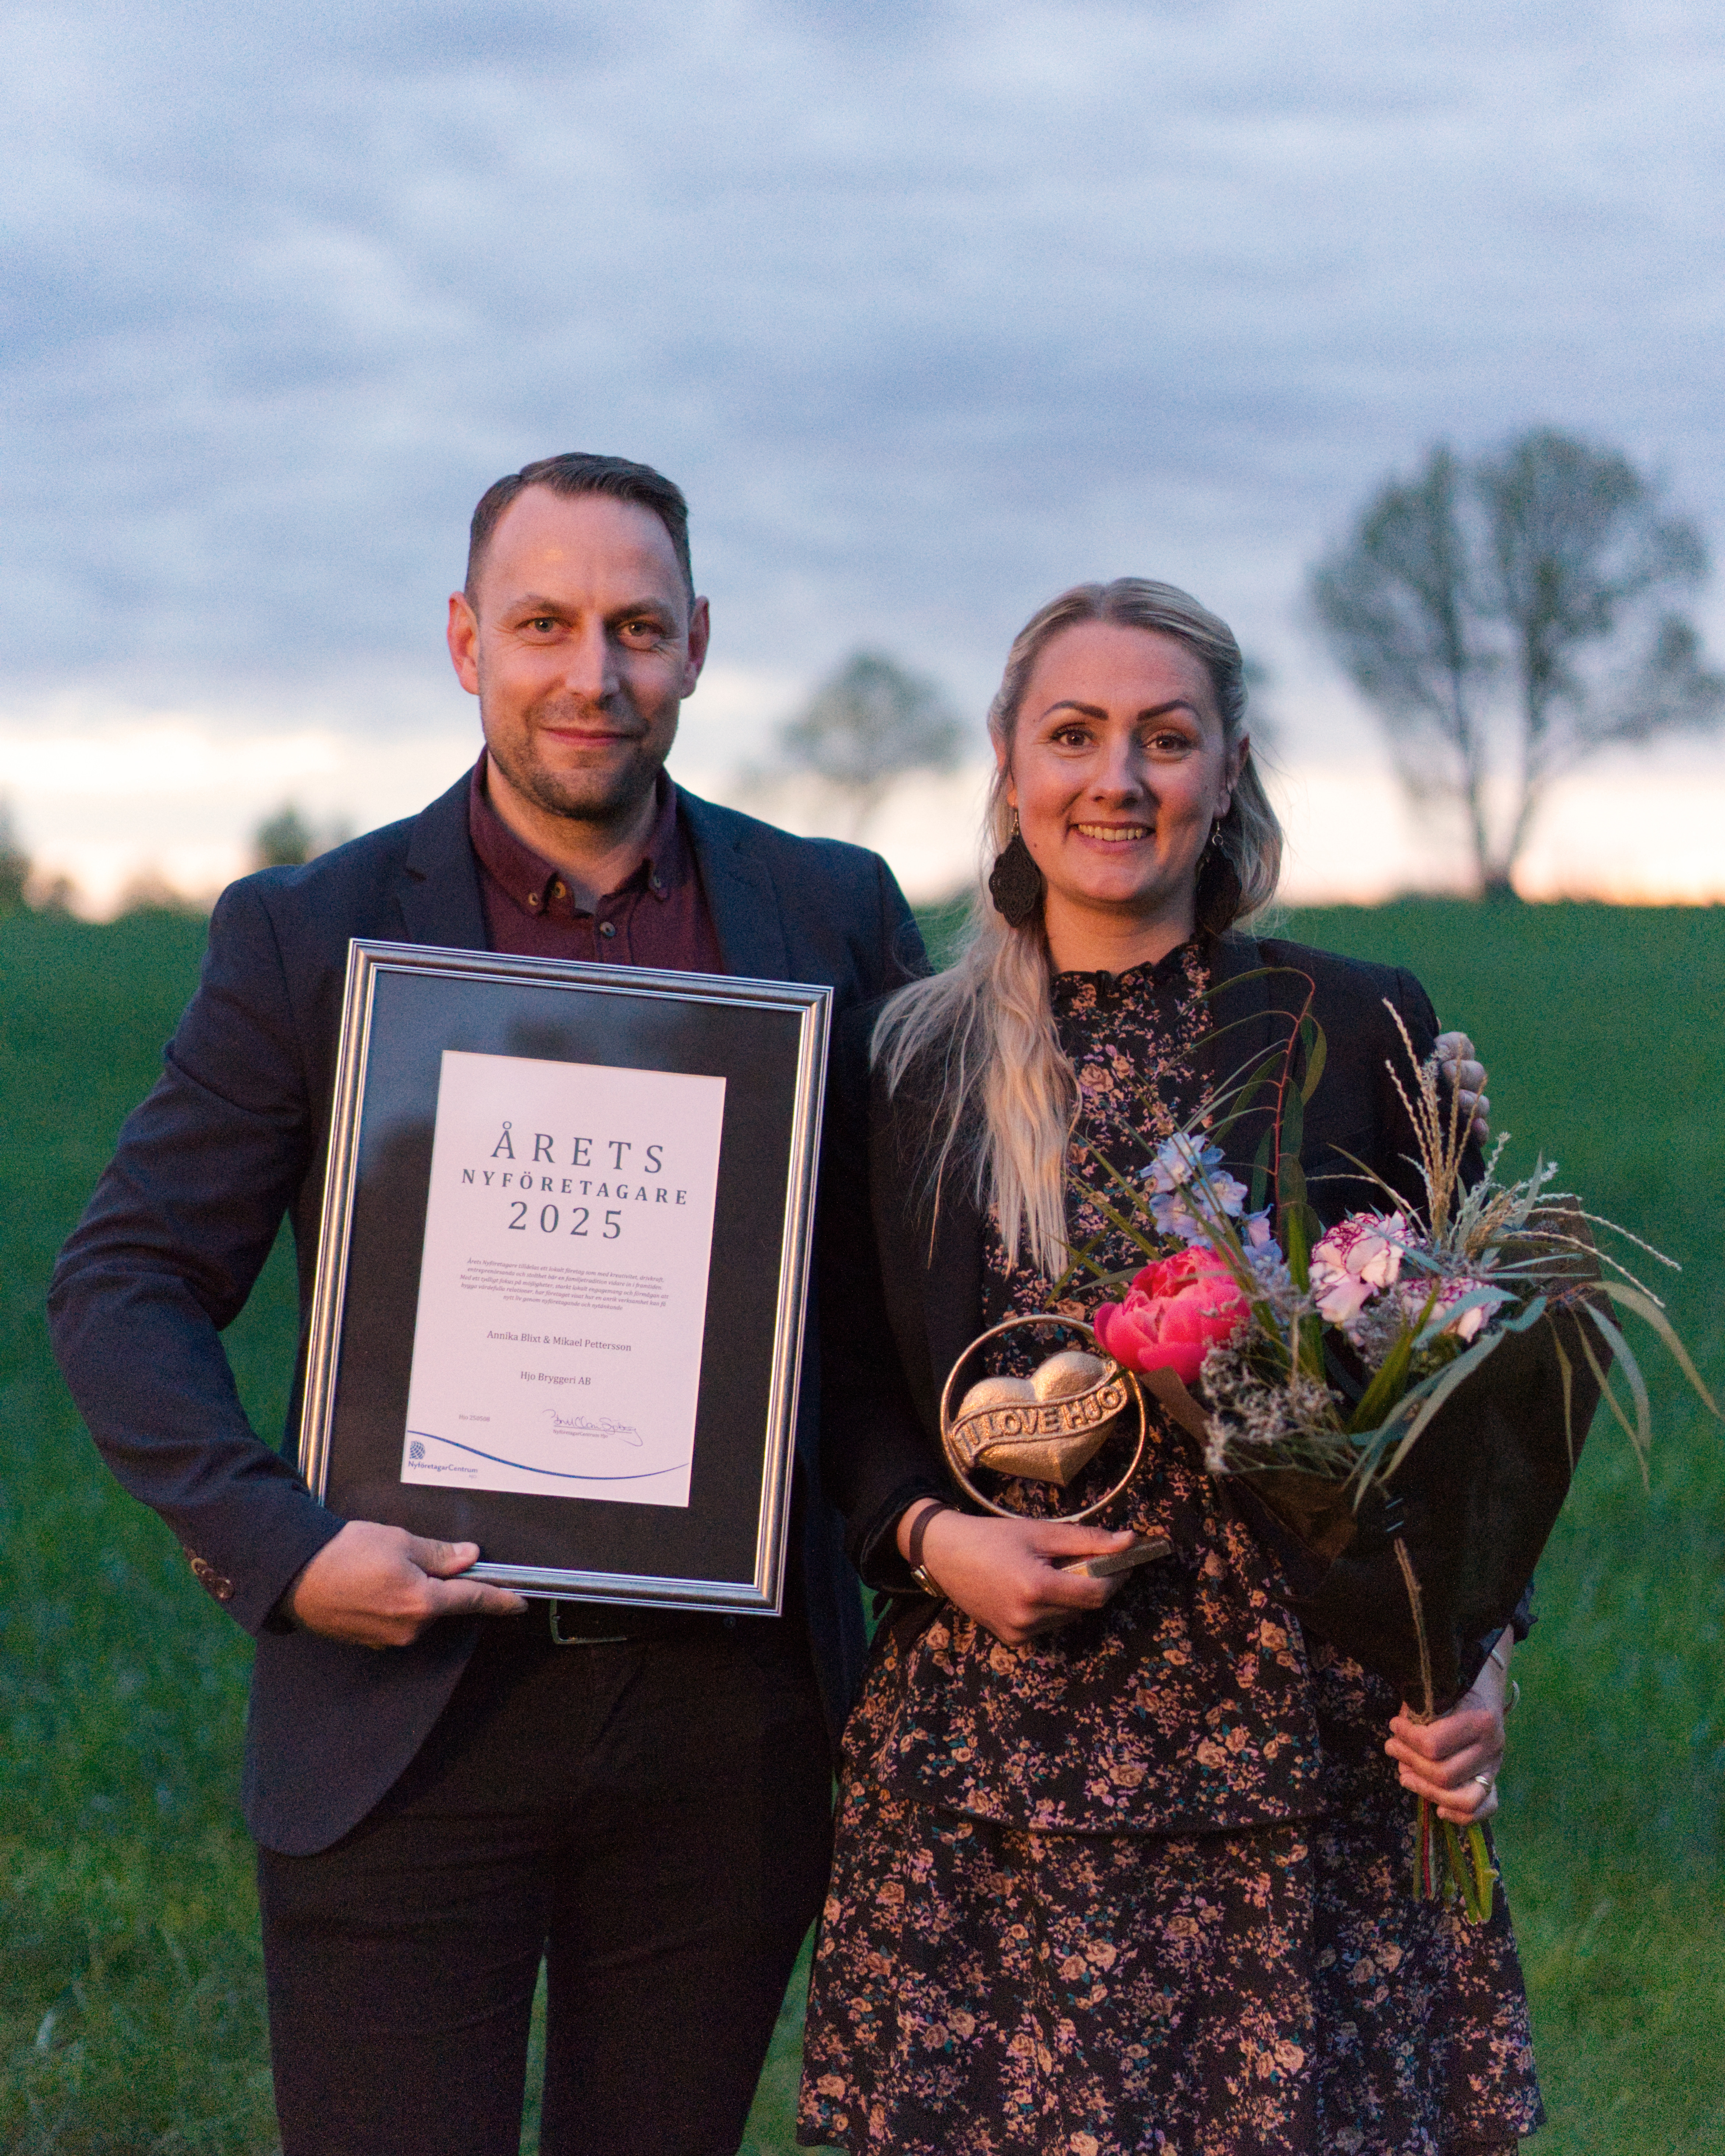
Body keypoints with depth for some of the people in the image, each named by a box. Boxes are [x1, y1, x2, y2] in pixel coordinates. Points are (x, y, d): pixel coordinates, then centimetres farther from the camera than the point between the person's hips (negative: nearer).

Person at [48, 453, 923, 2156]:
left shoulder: (833, 919, 6)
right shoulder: (309, 934, 0)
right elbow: (126, 1283, 0)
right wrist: (273, 1547, -14)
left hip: (730, 1716, 2)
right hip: (411, 1710, -2)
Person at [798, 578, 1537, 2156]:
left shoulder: (1360, 1031, 2)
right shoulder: (907, 1060, 7)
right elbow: (856, 1387, 13)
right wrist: (926, 1534, -7)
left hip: (1305, 1746, -1)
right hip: (989, 1772, 1)